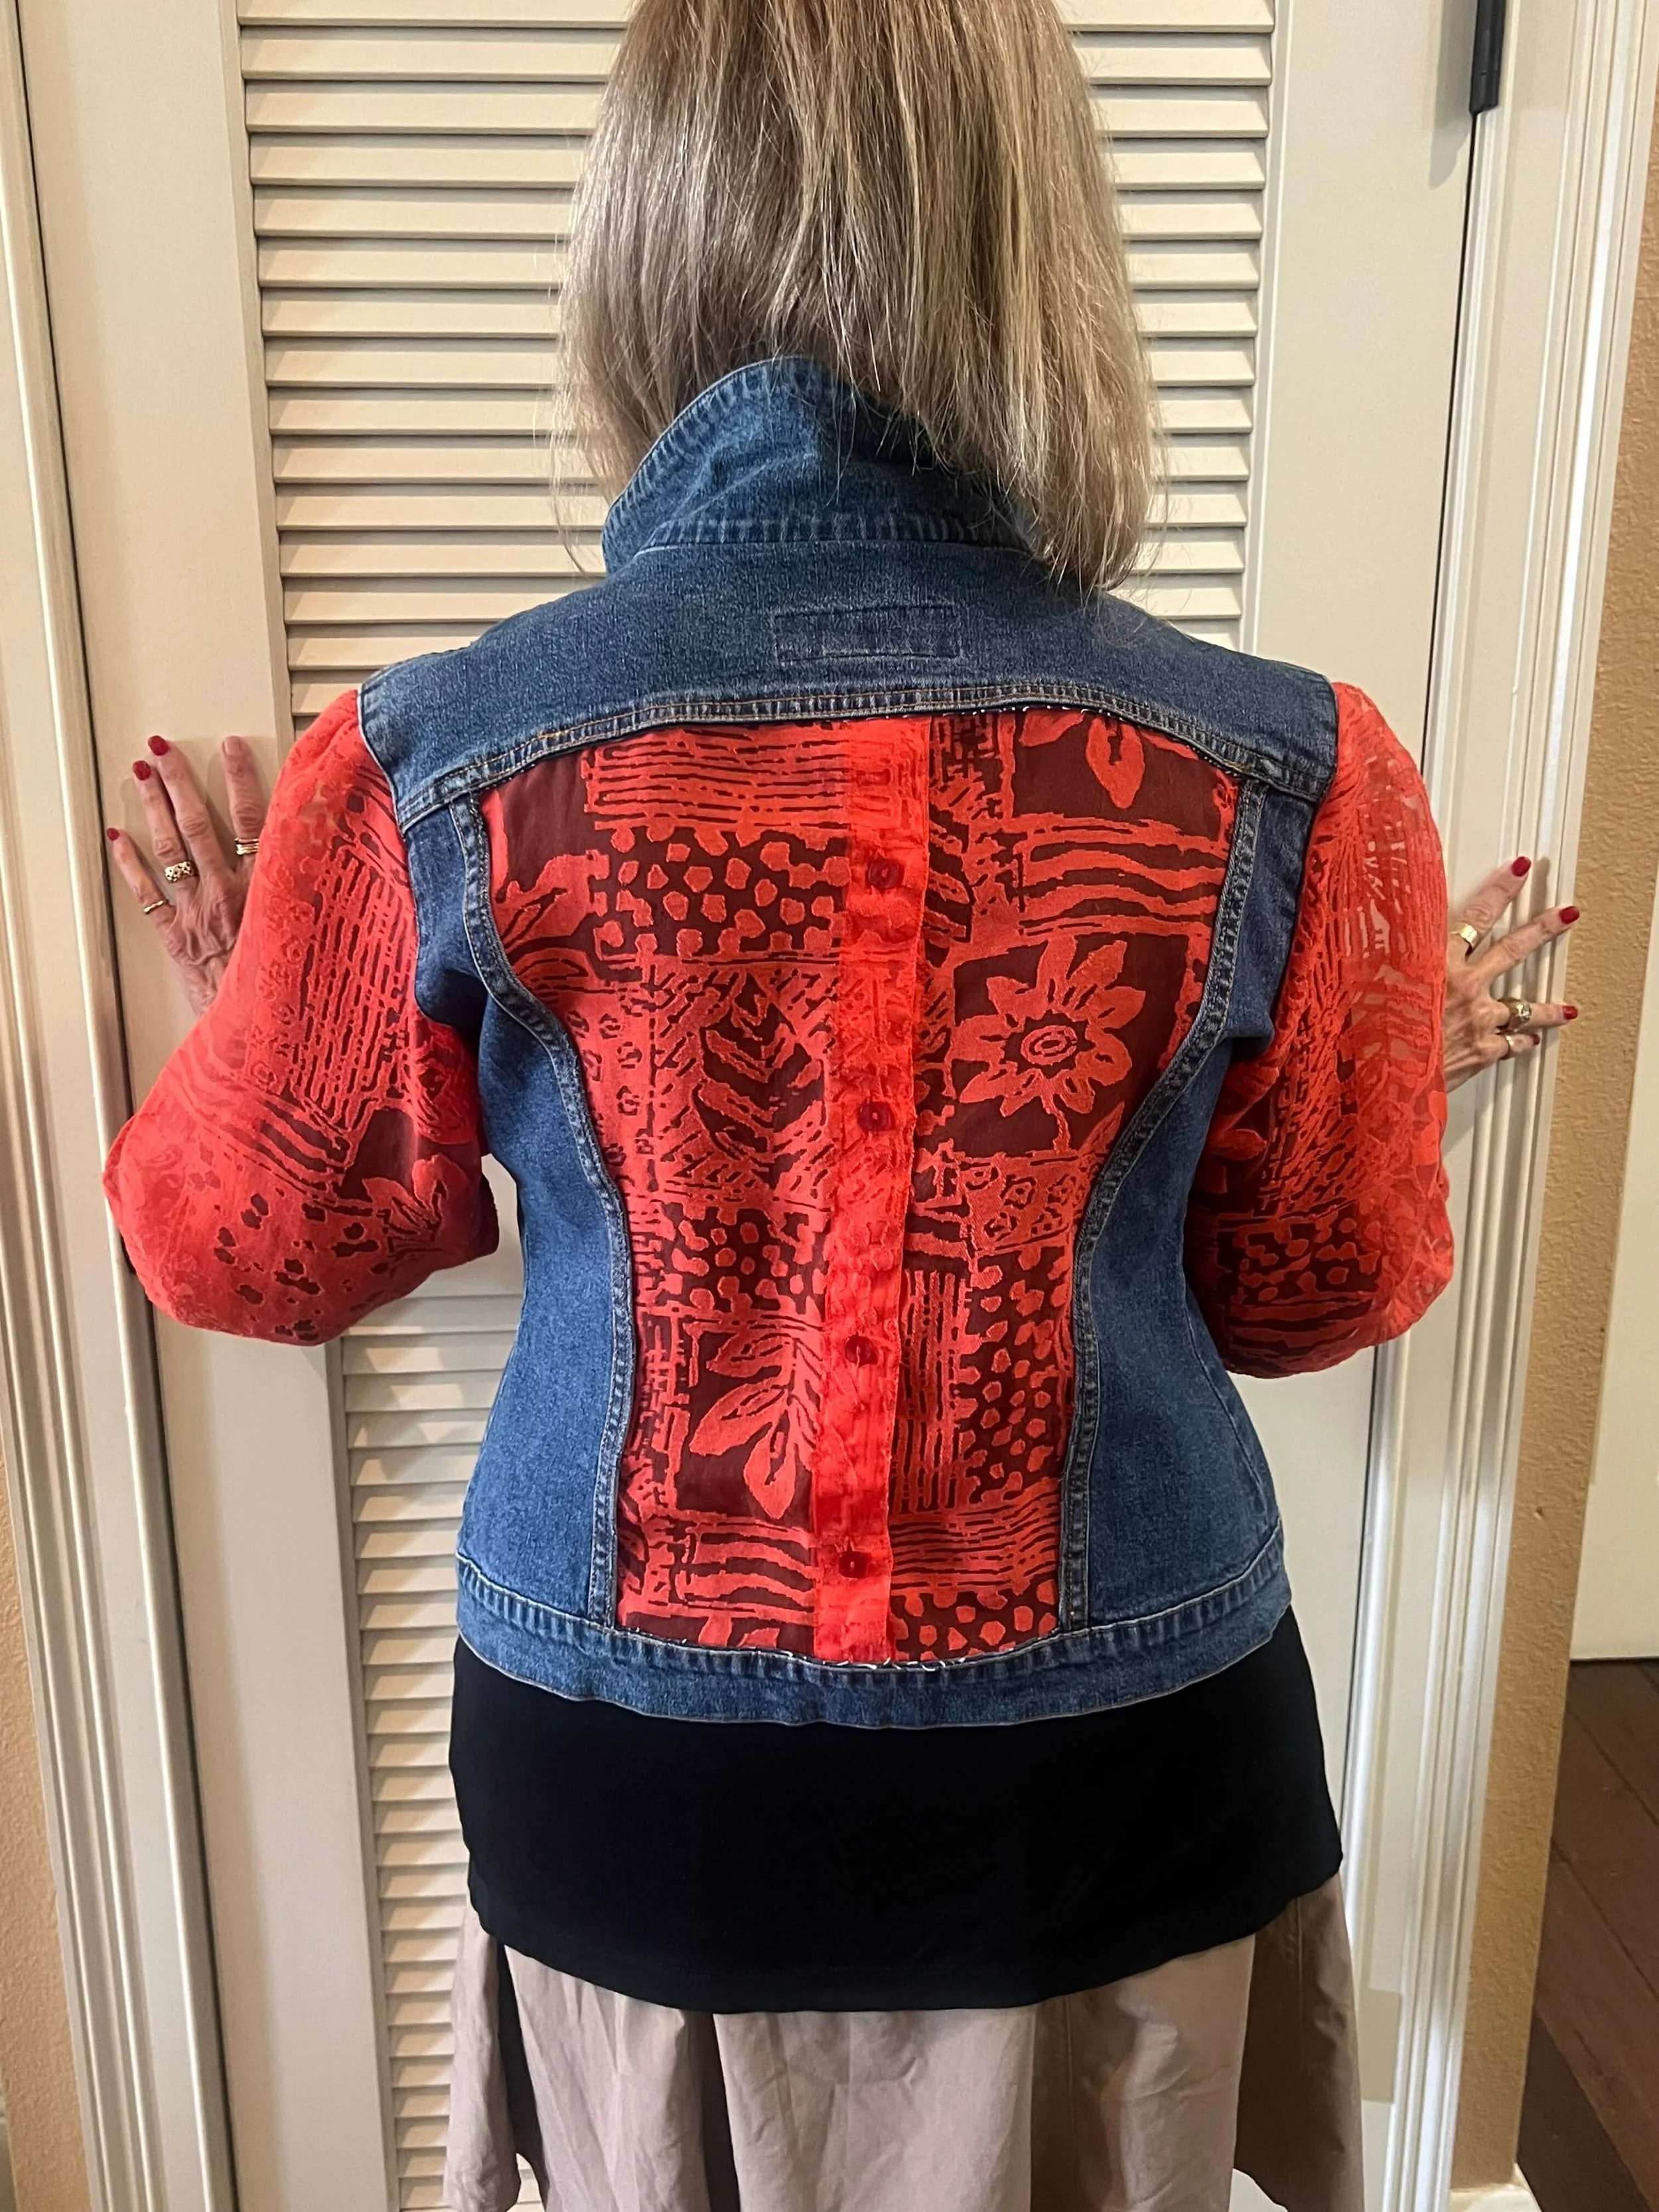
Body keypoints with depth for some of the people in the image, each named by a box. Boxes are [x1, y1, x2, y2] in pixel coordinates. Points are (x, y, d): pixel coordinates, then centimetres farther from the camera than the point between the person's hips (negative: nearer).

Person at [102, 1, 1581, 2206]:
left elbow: (250, 1247, -2)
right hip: (1117, 1772, 1)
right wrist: (1408, 1066, 17)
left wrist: (246, 1017, 17)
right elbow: (1312, 1288, -2)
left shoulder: (427, 774, -19)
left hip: (633, 1778, 0)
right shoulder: (1292, 776, -18)